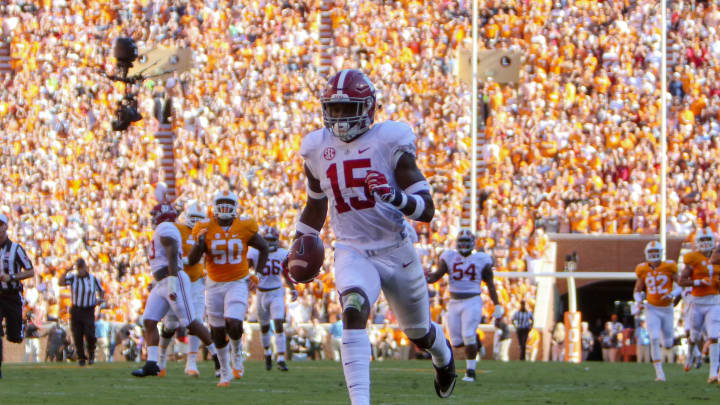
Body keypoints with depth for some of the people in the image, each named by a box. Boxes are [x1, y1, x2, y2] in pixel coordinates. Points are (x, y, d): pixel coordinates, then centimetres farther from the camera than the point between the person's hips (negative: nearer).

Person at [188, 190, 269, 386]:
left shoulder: (245, 227, -6)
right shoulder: (206, 229, -6)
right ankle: (225, 372, 23)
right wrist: (199, 243, -24)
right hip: (215, 285, 2)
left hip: (238, 283, -2)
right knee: (218, 332, 5)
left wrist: (257, 276, 3)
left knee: (234, 325, -20)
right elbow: (191, 261, -5)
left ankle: (237, 356, 12)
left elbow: (264, 248, 9)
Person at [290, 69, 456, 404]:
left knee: (420, 333, 19)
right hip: (353, 253, 1)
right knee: (353, 310, -31)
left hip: (397, 251, -1)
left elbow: (427, 210, -17)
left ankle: (444, 358, 57)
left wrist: (395, 195, -35)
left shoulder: (391, 141, -13)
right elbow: (316, 205, 19)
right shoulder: (317, 148, -1)